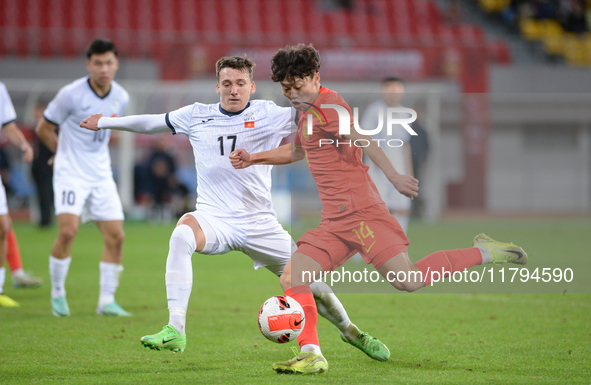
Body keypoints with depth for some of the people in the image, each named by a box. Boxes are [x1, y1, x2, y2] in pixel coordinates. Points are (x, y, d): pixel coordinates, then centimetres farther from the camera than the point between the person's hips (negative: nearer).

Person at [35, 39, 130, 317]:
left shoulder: (121, 98, 2)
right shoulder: (71, 94, -13)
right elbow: (43, 129, -1)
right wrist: (67, 152, 7)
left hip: (101, 175, 5)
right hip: (70, 173, -5)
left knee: (115, 236, -3)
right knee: (68, 231, -19)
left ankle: (107, 301, 7)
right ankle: (57, 293, 1)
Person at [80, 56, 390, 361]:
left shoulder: (269, 115, -1)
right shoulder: (196, 117, 4)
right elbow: (152, 123, 18)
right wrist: (105, 122, 27)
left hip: (259, 225, 0)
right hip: (213, 219, 0)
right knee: (183, 232, -36)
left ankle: (350, 332, 37)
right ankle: (175, 332, -39)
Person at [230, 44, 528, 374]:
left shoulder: (326, 105, -7)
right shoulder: (307, 111, 22)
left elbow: (362, 138, -19)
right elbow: (297, 152, 40)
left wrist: (393, 176, -29)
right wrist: (254, 158, 30)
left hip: (358, 210, -9)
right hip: (334, 223, 9)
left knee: (408, 280, -17)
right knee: (291, 279, -1)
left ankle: (484, 253, -4)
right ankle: (312, 356, -8)